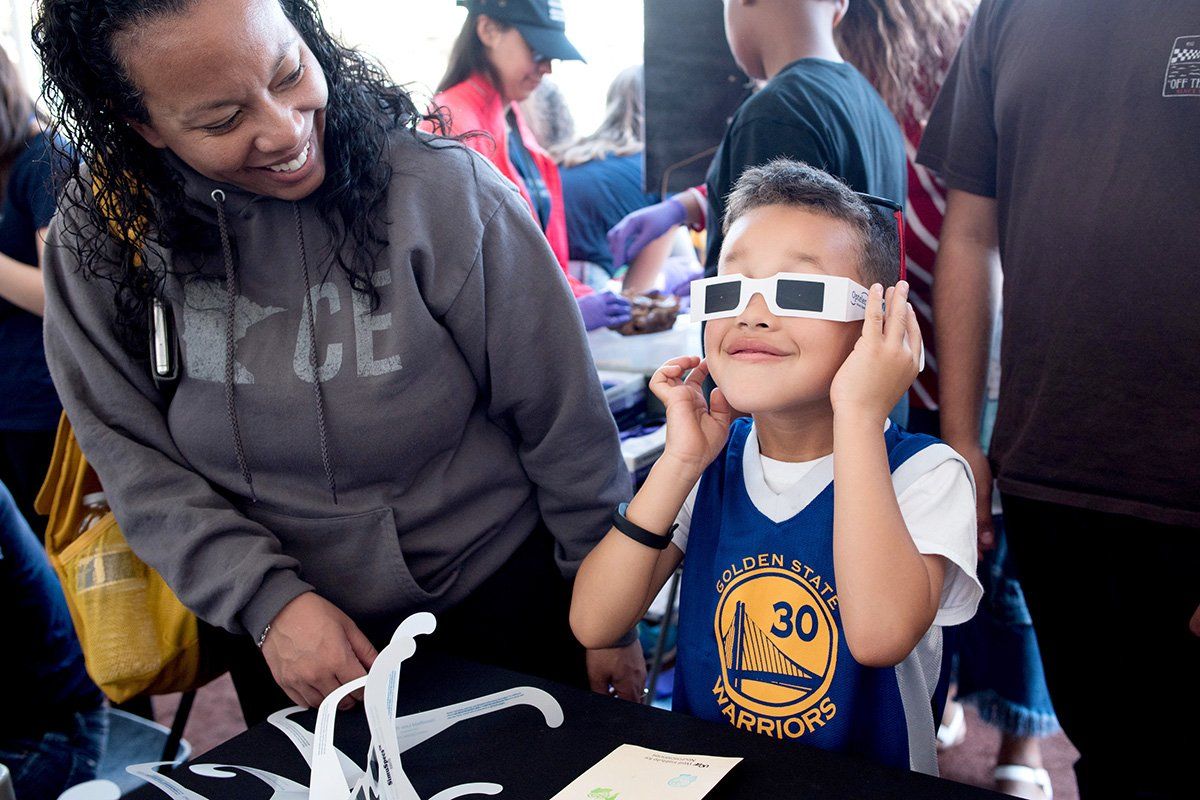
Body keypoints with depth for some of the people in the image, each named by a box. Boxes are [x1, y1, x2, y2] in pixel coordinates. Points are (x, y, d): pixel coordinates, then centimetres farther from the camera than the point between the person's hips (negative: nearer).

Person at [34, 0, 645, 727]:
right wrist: (268, 602, -17)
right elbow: (137, 460, -6)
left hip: (500, 606, -2)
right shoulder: (99, 243, -11)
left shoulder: (446, 194, -21)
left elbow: (565, 422, -14)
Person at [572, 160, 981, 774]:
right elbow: (593, 624, -6)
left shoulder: (925, 475, -9)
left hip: (866, 783, -2)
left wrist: (858, 417, -26)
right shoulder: (712, 466, 1)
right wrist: (681, 463, -13)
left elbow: (881, 633, -28)